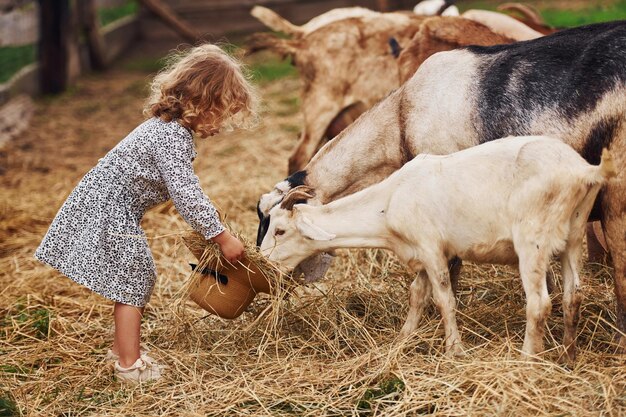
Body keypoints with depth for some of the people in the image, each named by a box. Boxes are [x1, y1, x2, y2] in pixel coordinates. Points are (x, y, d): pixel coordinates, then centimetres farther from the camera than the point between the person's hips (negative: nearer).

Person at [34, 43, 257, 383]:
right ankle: (130, 365, 9)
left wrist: (205, 227, 13)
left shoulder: (169, 126, 7)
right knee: (132, 283, -1)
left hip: (103, 203, 10)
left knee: (139, 277, 18)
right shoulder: (173, 138, -26)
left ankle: (122, 347, 32)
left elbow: (183, 190, 15)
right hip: (109, 213, -10)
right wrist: (221, 236, -21)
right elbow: (186, 195, -28)